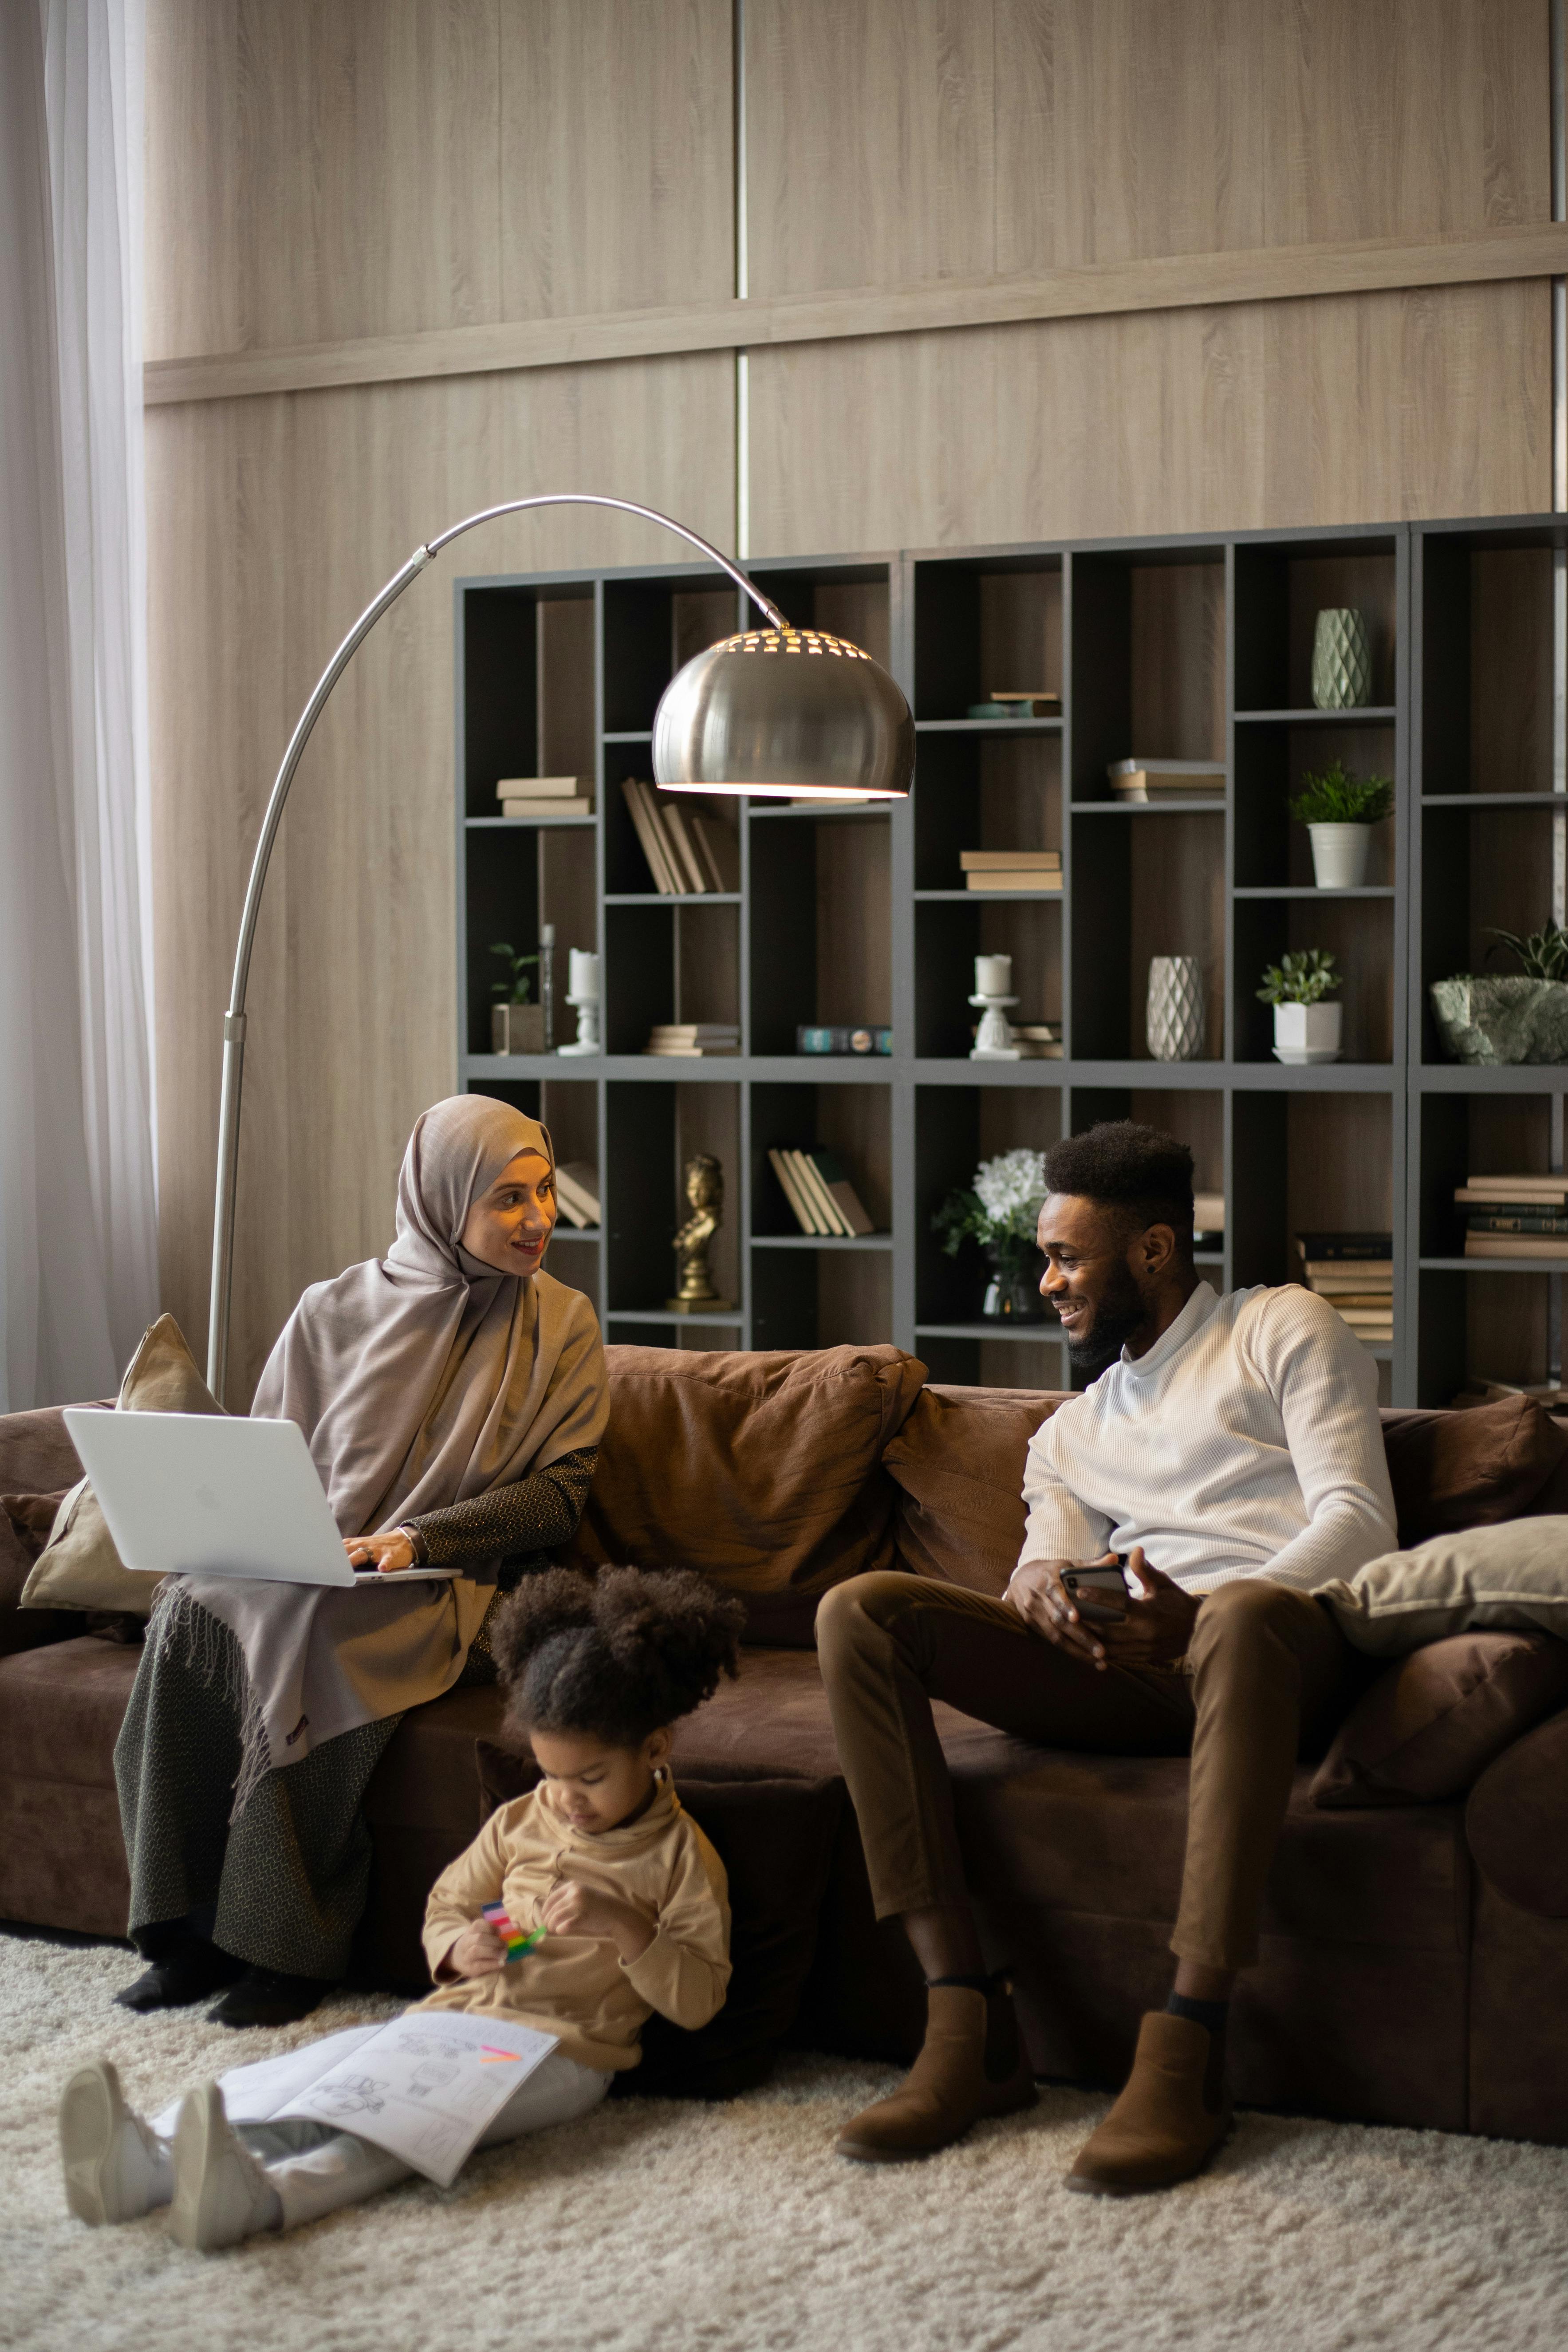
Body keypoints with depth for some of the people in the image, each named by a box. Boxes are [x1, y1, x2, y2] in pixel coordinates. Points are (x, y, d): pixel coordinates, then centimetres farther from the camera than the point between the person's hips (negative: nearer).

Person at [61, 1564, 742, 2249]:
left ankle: (265, 2197, -63)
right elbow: (445, 1906, 24)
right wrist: (458, 1949, -1)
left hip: (559, 2053, -5)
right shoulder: (520, 1821, 16)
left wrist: (622, 1925, -19)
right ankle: (146, 2158, -47)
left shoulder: (682, 1857, 1)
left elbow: (699, 2000, -3)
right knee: (332, 2065, -25)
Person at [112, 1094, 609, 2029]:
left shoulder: (563, 1326, 5)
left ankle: (291, 1946, -23)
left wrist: (421, 1540, -15)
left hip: (456, 1584, -3)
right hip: (309, 1568, 3)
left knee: (326, 1635, -35)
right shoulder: (335, 1311, 10)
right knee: (192, 1611, -29)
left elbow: (558, 1494, -1)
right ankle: (193, 1927, -19)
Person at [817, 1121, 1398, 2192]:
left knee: (1244, 1618, -43)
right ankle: (969, 2028, -26)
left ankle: (1185, 2059, -41)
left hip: (1292, 1641, -5)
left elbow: (1360, 1518, 1)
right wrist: (1039, 1590, -10)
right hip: (1131, 1671, 5)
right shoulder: (1075, 1430, 32)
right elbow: (1050, 1562, 18)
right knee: (861, 1611, -17)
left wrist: (1203, 1613, -16)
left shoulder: (1284, 1328, 16)